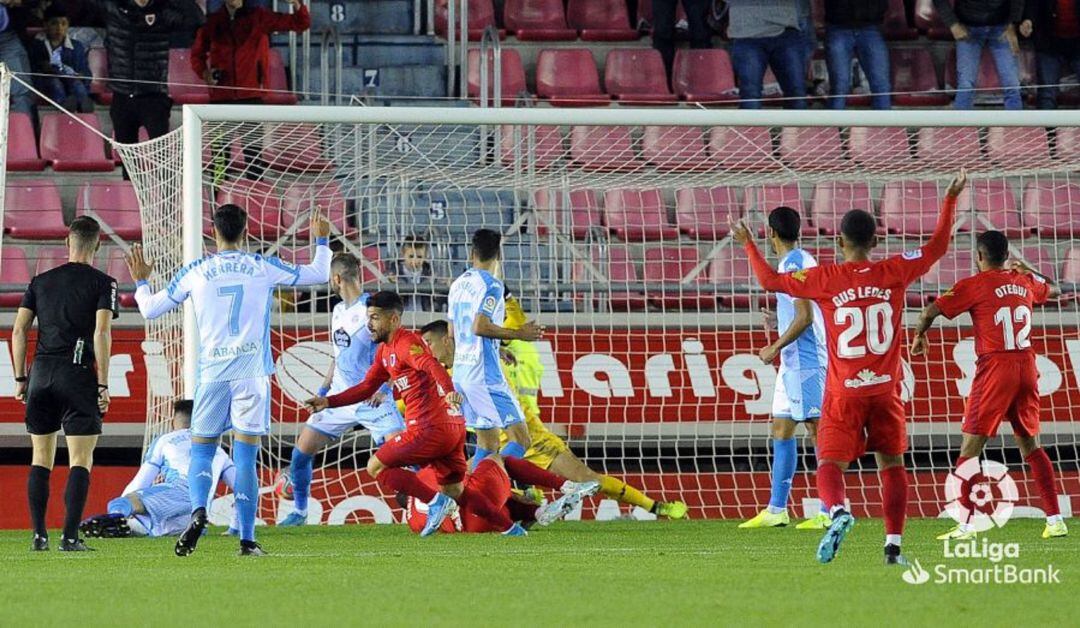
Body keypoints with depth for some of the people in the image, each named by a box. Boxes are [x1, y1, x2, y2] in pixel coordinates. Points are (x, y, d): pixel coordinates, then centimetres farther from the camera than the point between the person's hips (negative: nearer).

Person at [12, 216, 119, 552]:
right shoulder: (102, 283, -1)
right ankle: (70, 536, -9)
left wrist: (20, 379, 11)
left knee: (40, 459, 10)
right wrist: (103, 385, -9)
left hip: (41, 374, 4)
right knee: (80, 461, -1)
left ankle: (39, 535, 8)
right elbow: (102, 332, -11)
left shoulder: (40, 282, 10)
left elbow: (19, 330, 6)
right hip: (78, 375, -4)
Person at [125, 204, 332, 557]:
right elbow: (319, 275, 14)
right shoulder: (263, 268, 3)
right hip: (252, 374, 0)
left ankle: (198, 511, -18)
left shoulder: (195, 272, 4)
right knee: (246, 456, 0)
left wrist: (141, 282, 35)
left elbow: (151, 309, 15)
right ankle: (247, 539, -3)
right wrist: (321, 241, 33)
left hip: (213, 373, 0)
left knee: (201, 450, 10)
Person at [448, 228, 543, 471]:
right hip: (484, 374, -8)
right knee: (520, 439, -9)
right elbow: (479, 326, -23)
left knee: (487, 445, 13)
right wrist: (518, 334, -13)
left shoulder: (458, 285, 14)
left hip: (460, 372, 8)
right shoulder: (492, 285, -11)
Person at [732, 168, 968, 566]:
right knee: (892, 463, 12)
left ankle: (838, 511, -34)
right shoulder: (894, 272, -2)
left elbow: (771, 281, 0)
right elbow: (937, 248, 9)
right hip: (885, 387, 2)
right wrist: (950, 200, 18)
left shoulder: (825, 279, -7)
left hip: (844, 393, -2)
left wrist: (748, 244, 14)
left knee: (830, 464, -3)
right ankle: (894, 545, 8)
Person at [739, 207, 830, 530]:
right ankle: (776, 510, 13)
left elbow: (804, 317, -20)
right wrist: (779, 346, 23)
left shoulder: (793, 265, -14)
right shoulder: (802, 261, 16)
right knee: (781, 429, 11)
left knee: (818, 431, -9)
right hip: (794, 361, 10)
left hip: (804, 361, -10)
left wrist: (776, 347, -14)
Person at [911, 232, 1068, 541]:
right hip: (1027, 369, 6)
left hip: (995, 369, -6)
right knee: (1030, 445, 15)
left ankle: (966, 523, -8)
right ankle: (1055, 519, 10)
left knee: (970, 448, -1)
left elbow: (931, 310, -12)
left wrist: (919, 335, 8)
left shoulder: (975, 285, -6)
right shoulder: (1025, 282, 11)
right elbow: (1053, 289, 33)